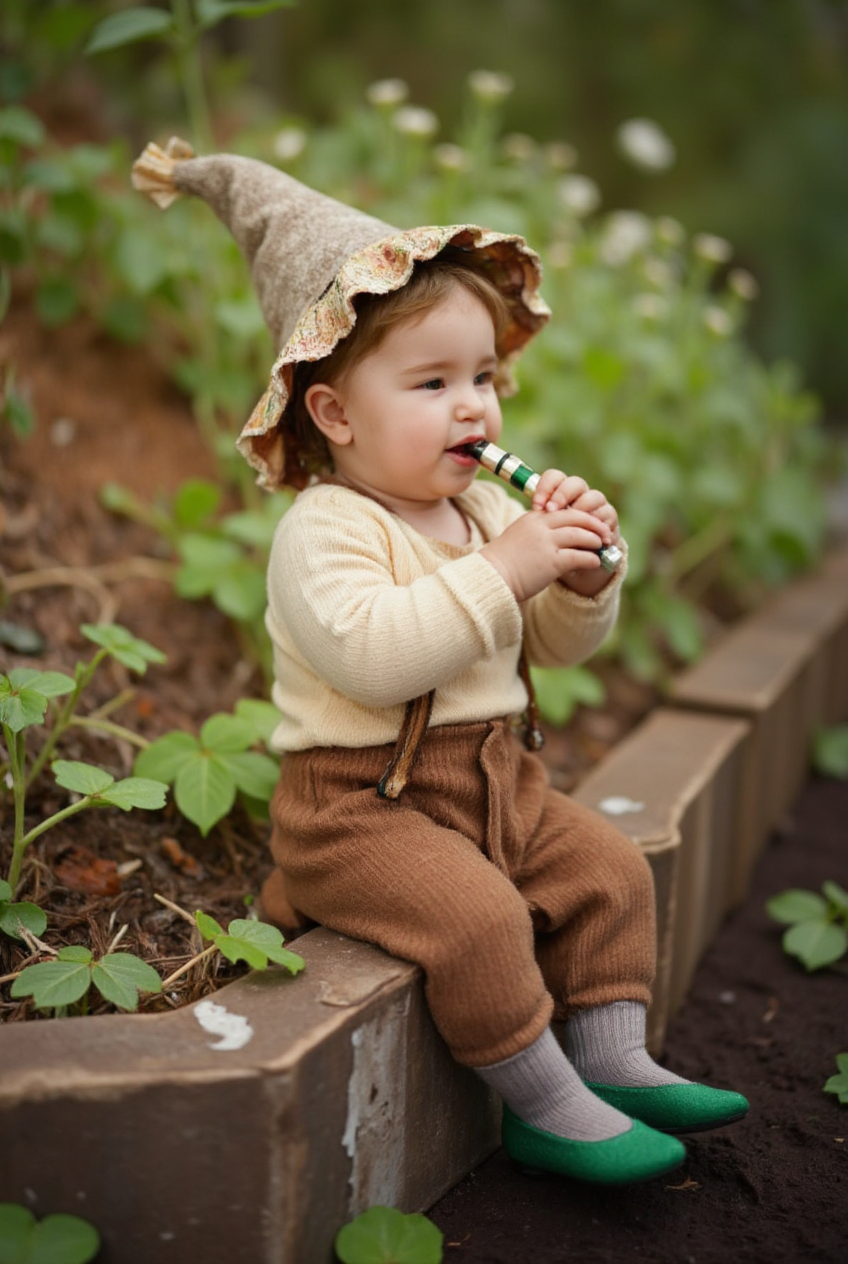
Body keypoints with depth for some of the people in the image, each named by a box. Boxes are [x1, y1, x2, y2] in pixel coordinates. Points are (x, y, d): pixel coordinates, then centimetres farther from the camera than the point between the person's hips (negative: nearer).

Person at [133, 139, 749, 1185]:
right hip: (359, 802, -8)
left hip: (495, 780, 9)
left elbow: (556, 645, 12)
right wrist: (502, 571, -33)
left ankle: (612, 1060, 15)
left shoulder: (489, 510, 9)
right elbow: (370, 653, -34)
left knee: (607, 868, 4)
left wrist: (583, 574, -10)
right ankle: (545, 1108, -6)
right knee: (477, 915, -25)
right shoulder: (325, 530, -18)